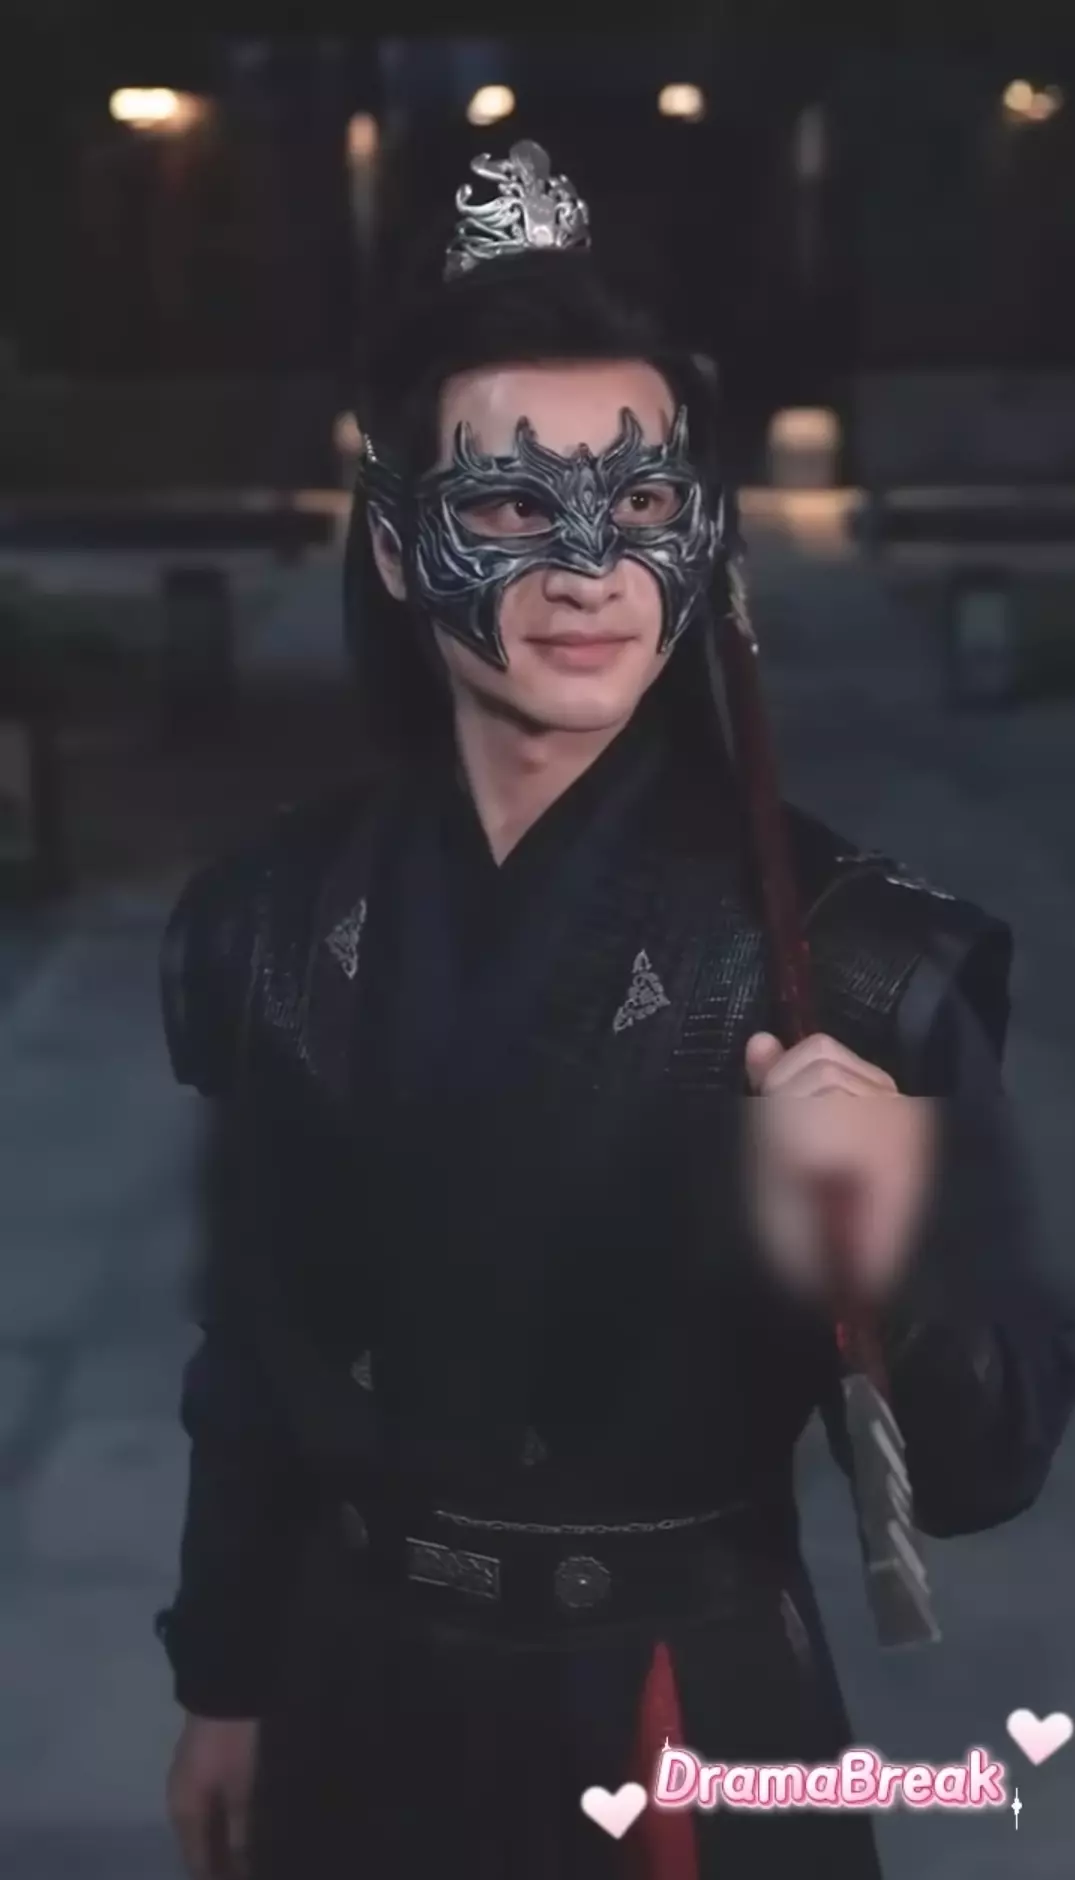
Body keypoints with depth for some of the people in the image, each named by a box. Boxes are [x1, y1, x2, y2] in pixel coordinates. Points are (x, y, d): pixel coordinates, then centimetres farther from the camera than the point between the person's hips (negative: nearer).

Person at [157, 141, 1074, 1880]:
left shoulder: (844, 942, -17)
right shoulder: (283, 918, -6)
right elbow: (253, 1342, 4)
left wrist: (895, 1279, -39)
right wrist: (227, 1679, 10)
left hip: (684, 1726, -2)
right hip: (360, 1704, 3)